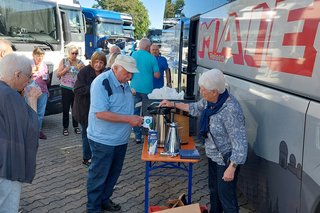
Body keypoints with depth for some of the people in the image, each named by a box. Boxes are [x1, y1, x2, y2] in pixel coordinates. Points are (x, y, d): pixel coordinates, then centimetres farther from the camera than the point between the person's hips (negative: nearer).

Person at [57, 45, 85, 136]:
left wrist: (82, 68, -14)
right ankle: (65, 127, 11)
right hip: (66, 88, -1)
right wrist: (66, 70, -14)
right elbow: (58, 74, 2)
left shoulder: (80, 62, 6)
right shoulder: (64, 61, 3)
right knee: (65, 108, 1)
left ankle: (76, 126, 19)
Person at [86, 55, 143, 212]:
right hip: (103, 140, -8)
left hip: (120, 139, 8)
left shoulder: (124, 83, 6)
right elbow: (100, 113, -26)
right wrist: (128, 119, -26)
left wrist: (134, 119, 3)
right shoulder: (102, 83, -20)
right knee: (98, 175, 7)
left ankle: (105, 200, 39)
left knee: (113, 173, 20)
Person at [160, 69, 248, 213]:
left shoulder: (230, 110, -32)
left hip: (227, 159, -8)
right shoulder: (210, 100, -6)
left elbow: (240, 142, -28)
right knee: (214, 191, 25)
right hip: (213, 155, 9)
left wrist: (231, 168, -28)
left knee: (226, 196, 5)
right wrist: (173, 104, 15)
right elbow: (196, 108, 17)